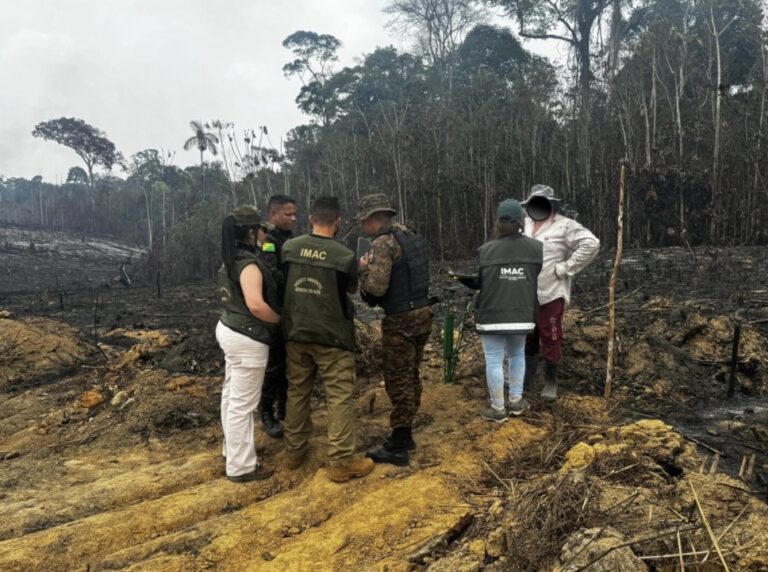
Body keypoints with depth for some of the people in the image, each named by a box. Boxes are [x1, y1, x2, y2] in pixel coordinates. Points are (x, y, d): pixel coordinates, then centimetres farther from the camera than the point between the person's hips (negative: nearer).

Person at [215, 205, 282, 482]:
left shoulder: (230, 261, 10)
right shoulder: (249, 263, -20)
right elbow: (256, 305, -31)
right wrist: (281, 320, -15)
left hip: (230, 330, 10)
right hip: (247, 338, -10)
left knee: (231, 395, 20)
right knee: (243, 404, -2)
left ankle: (232, 449, 36)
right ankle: (241, 466, 8)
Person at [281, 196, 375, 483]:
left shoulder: (288, 248, -2)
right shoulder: (345, 256, -14)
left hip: (296, 334, 5)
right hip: (332, 337, -4)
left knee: (297, 391, 16)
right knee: (340, 397, 3)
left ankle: (294, 451, 28)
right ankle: (341, 462, 6)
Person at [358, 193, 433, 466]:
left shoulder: (383, 243, -15)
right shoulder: (411, 236, 12)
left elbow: (376, 287, -23)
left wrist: (364, 268, -4)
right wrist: (373, 268, 15)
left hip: (401, 320, -9)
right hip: (422, 313, 9)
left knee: (397, 381, 0)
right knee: (410, 376, 17)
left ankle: (398, 447, 8)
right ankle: (405, 434, 30)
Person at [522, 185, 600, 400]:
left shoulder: (564, 225, -9)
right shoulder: (524, 225, 11)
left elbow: (591, 244, -19)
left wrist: (566, 268, -17)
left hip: (550, 295, -6)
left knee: (550, 341, 4)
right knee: (527, 338, 17)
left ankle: (550, 383, 19)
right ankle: (526, 377, 32)